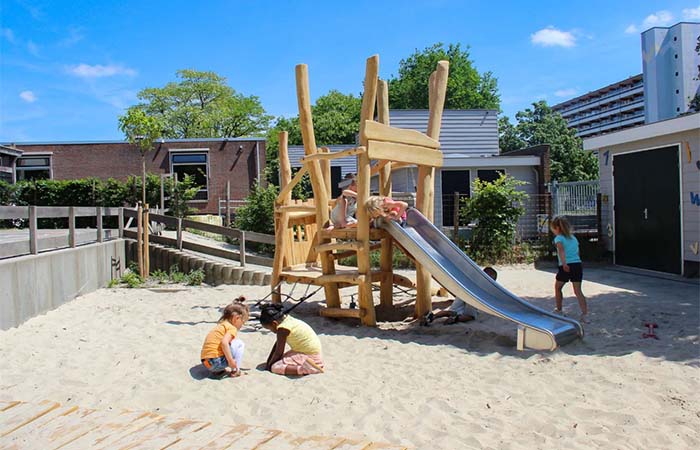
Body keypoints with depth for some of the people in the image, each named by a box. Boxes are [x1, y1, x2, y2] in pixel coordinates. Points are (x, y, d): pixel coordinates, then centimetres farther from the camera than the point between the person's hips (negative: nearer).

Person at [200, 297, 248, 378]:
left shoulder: (221, 325, 21)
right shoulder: (231, 328, -7)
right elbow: (224, 343, -24)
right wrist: (231, 361, -21)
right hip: (216, 361, -9)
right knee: (240, 344, 3)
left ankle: (217, 370, 17)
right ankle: (235, 371, 1)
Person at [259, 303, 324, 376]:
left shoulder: (283, 329, -18)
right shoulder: (287, 320, 9)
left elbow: (278, 353, -12)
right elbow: (276, 345, 17)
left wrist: (269, 365, 3)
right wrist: (268, 362, 19)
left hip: (309, 356, -10)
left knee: (275, 367, -13)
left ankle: (304, 368, -23)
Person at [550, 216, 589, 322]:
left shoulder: (558, 238, -1)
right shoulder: (573, 238, 19)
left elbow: (561, 249, -19)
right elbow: (576, 251, 21)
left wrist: (564, 264, -30)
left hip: (566, 267, -5)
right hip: (578, 265, 5)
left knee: (557, 287, 17)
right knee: (578, 291, 4)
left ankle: (558, 310, 29)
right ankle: (585, 314, -8)